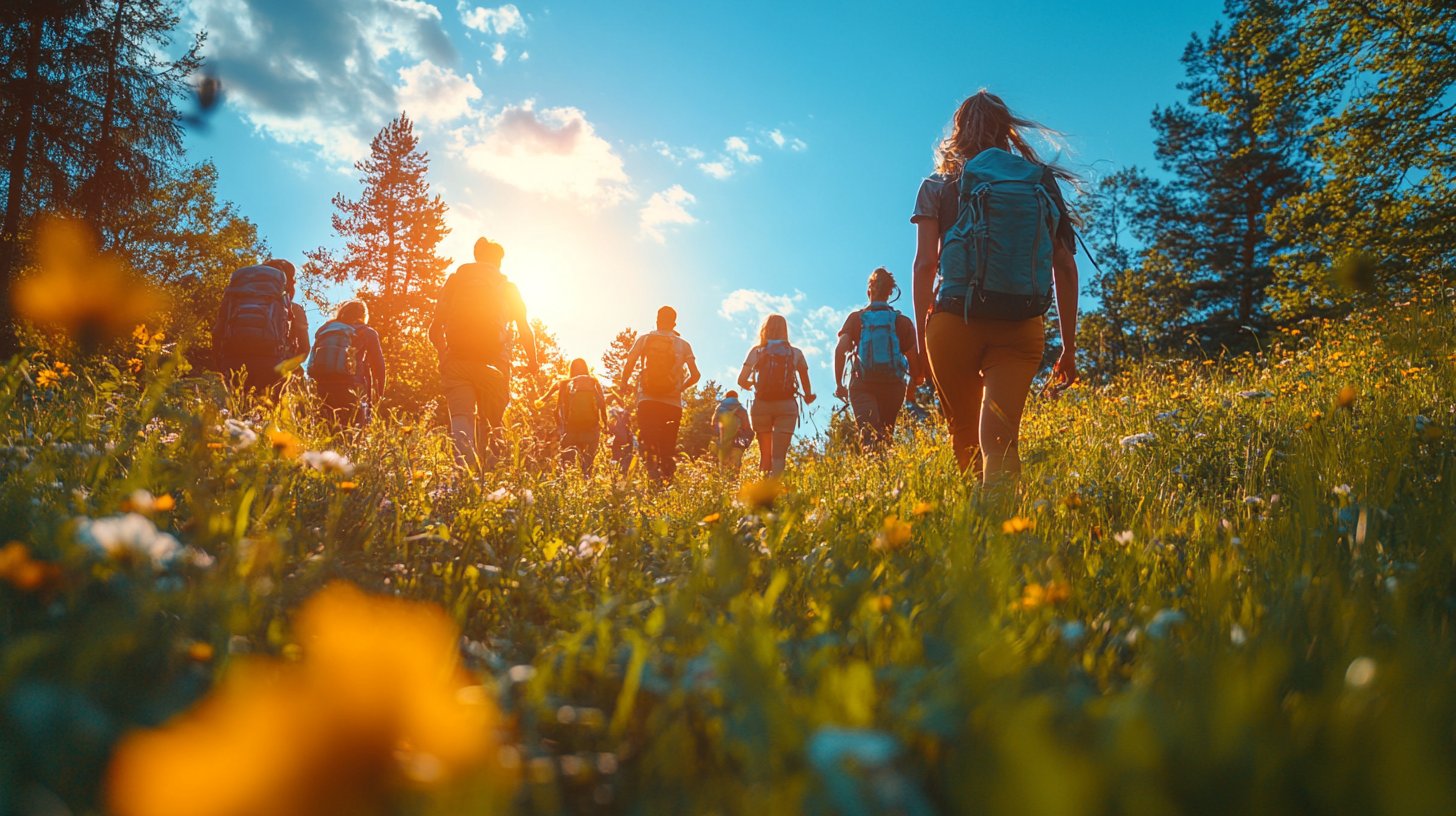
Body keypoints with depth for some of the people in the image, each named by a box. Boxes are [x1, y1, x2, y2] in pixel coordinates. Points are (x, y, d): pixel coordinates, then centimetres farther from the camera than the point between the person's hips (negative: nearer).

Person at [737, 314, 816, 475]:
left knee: (765, 454, 15)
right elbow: (806, 383, 6)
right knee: (779, 456, -5)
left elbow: (741, 380, -2)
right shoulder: (795, 353, 6)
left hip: (761, 405, 1)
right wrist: (808, 397, 25)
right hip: (786, 406, -1)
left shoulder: (756, 351, 4)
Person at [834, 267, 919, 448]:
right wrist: (911, 388, 18)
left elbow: (840, 349, -5)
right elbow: (914, 359, 5)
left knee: (869, 435, -17)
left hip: (862, 385, -1)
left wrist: (839, 384, 2)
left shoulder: (856, 318, 8)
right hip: (893, 385, 2)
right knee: (885, 435, 13)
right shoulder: (903, 321, 10)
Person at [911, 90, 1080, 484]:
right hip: (1022, 329, 1)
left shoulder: (939, 186, 6)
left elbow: (925, 263, -2)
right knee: (1000, 439, -7)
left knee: (964, 436, 16)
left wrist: (921, 335, 4)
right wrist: (1069, 347, 13)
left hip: (954, 323, -1)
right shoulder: (1043, 182, 12)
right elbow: (1065, 266, 9)